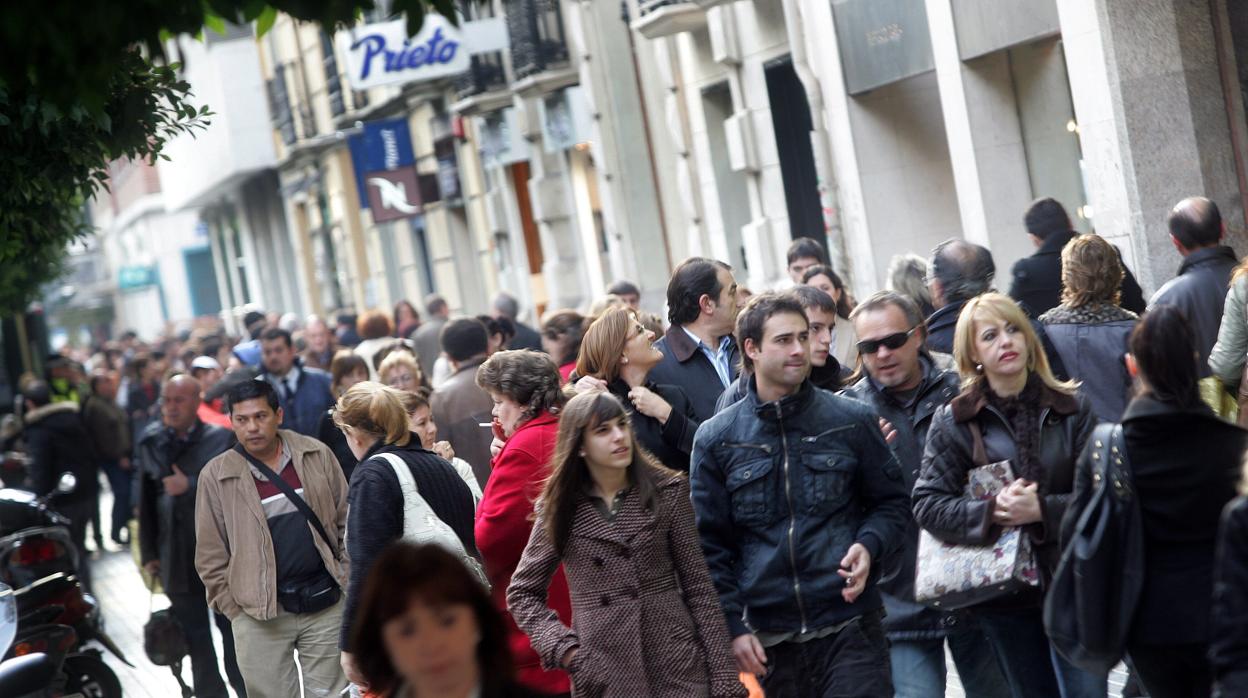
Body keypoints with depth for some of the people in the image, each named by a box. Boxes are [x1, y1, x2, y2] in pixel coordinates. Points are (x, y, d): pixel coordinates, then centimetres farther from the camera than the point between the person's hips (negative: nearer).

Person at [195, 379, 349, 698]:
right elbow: (211, 554, 1)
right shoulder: (216, 476, -4)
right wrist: (234, 609, -2)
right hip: (260, 612, -1)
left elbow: (346, 521, 8)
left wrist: (349, 582, 4)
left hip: (326, 603, 1)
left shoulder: (317, 455, 1)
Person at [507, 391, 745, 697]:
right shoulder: (561, 509, 2)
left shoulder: (667, 492, 2)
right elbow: (522, 592, 11)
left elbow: (698, 586, 2)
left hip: (677, 669, 0)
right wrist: (563, 647, -5)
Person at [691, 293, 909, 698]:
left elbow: (890, 502, 11)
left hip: (849, 625, -1)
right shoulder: (716, 439, 3)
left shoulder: (852, 420, 3)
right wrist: (732, 625, -1)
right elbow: (711, 544, 5)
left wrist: (868, 545, -9)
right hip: (770, 638, 1)